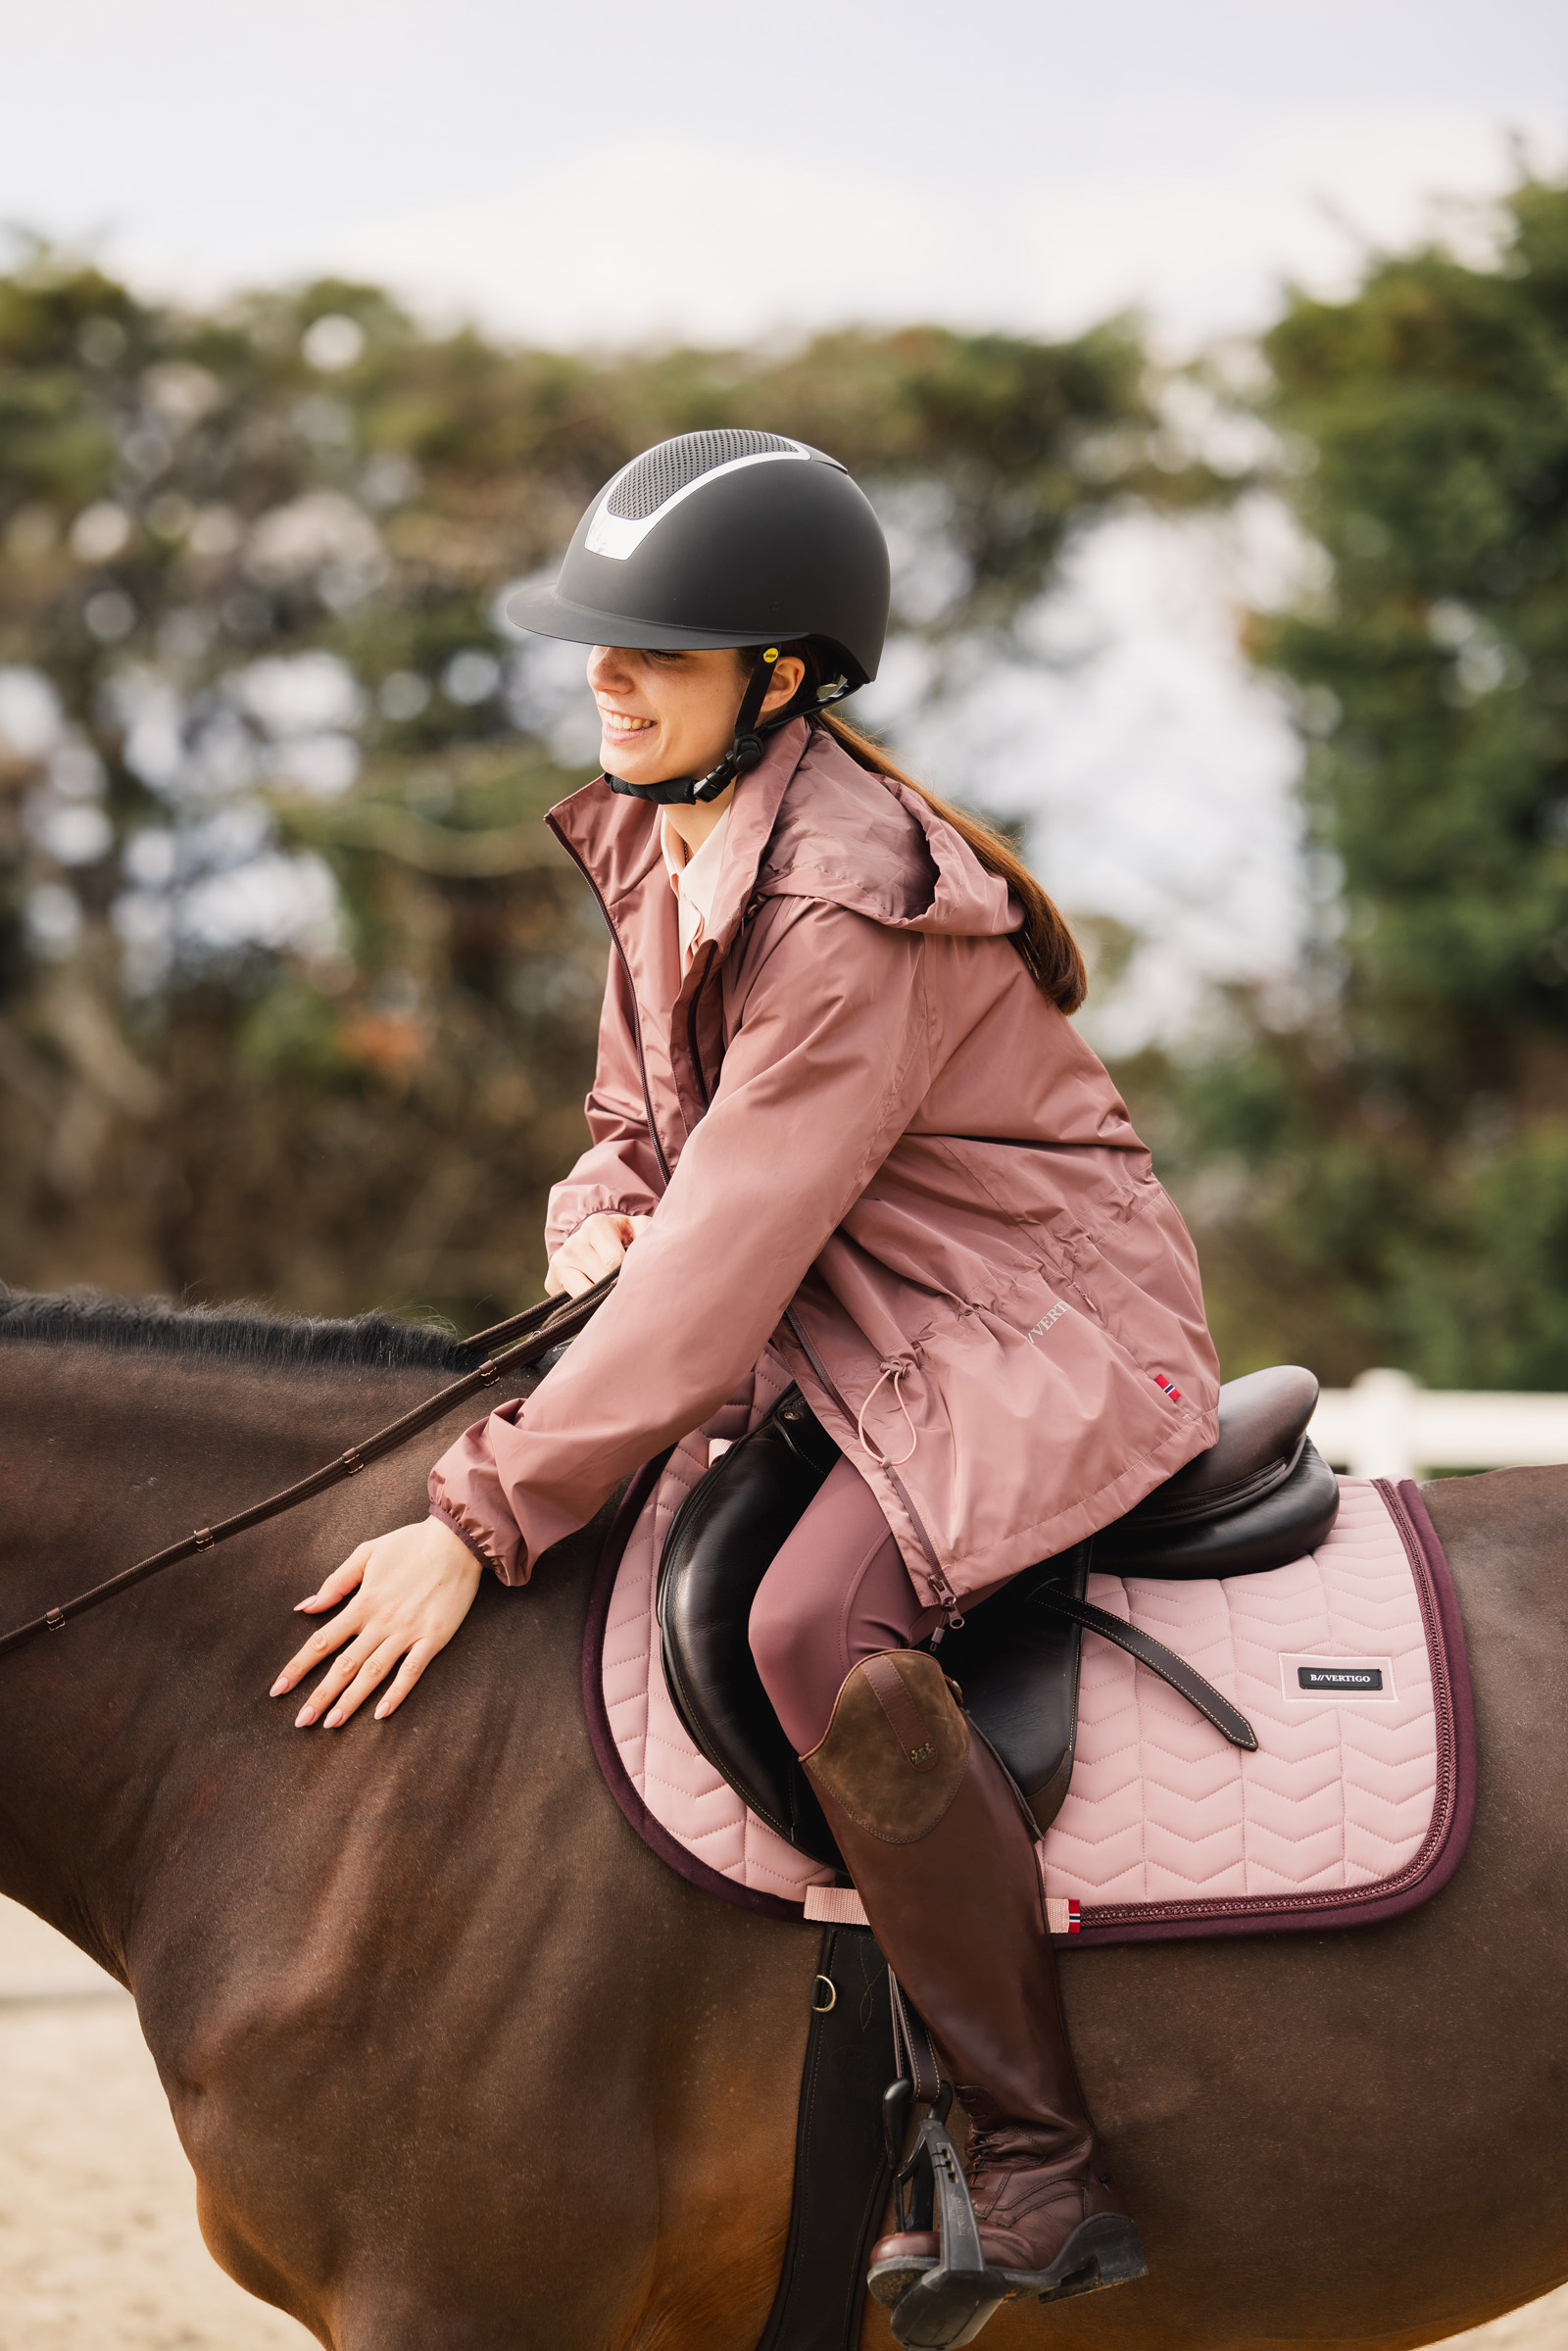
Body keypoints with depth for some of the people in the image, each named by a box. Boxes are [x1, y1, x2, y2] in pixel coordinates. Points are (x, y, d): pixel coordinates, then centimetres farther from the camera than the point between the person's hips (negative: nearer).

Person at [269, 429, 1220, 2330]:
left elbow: (728, 1263, -27)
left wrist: (486, 1517, -25)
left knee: (819, 1628, -35)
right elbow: (646, 1124, 19)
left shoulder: (851, 910, -25)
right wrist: (597, 1222, -7)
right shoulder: (657, 845, 5)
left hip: (1041, 1342, -11)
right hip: (856, 1335, 11)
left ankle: (1042, 2168, -26)